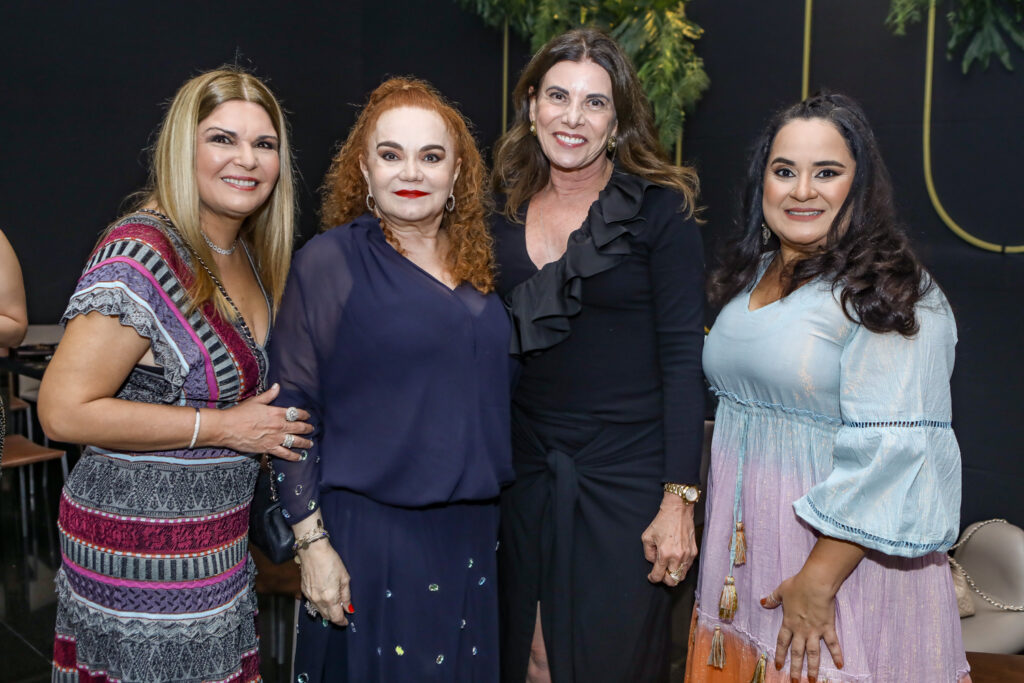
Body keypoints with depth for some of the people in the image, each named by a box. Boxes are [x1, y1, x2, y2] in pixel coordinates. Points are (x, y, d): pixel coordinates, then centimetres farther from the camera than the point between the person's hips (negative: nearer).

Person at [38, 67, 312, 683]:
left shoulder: (247, 254, 7)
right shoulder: (141, 256, -19)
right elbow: (64, 412, -22)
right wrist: (224, 427, -19)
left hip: (222, 535, 8)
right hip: (142, 547, -8)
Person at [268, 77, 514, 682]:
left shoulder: (478, 266, 7)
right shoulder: (331, 262, -9)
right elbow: (291, 408, -10)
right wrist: (312, 541, -13)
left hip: (472, 533, 6)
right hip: (370, 531, -5)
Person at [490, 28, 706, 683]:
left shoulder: (660, 208, -8)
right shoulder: (505, 212, 5)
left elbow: (683, 359, -10)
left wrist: (680, 499, -14)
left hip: (626, 478, -4)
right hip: (524, 474, 4)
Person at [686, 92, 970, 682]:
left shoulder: (888, 294, -16)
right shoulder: (749, 277, 9)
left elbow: (889, 451, -24)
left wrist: (818, 584, -25)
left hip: (839, 553, -7)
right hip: (743, 545, 7)